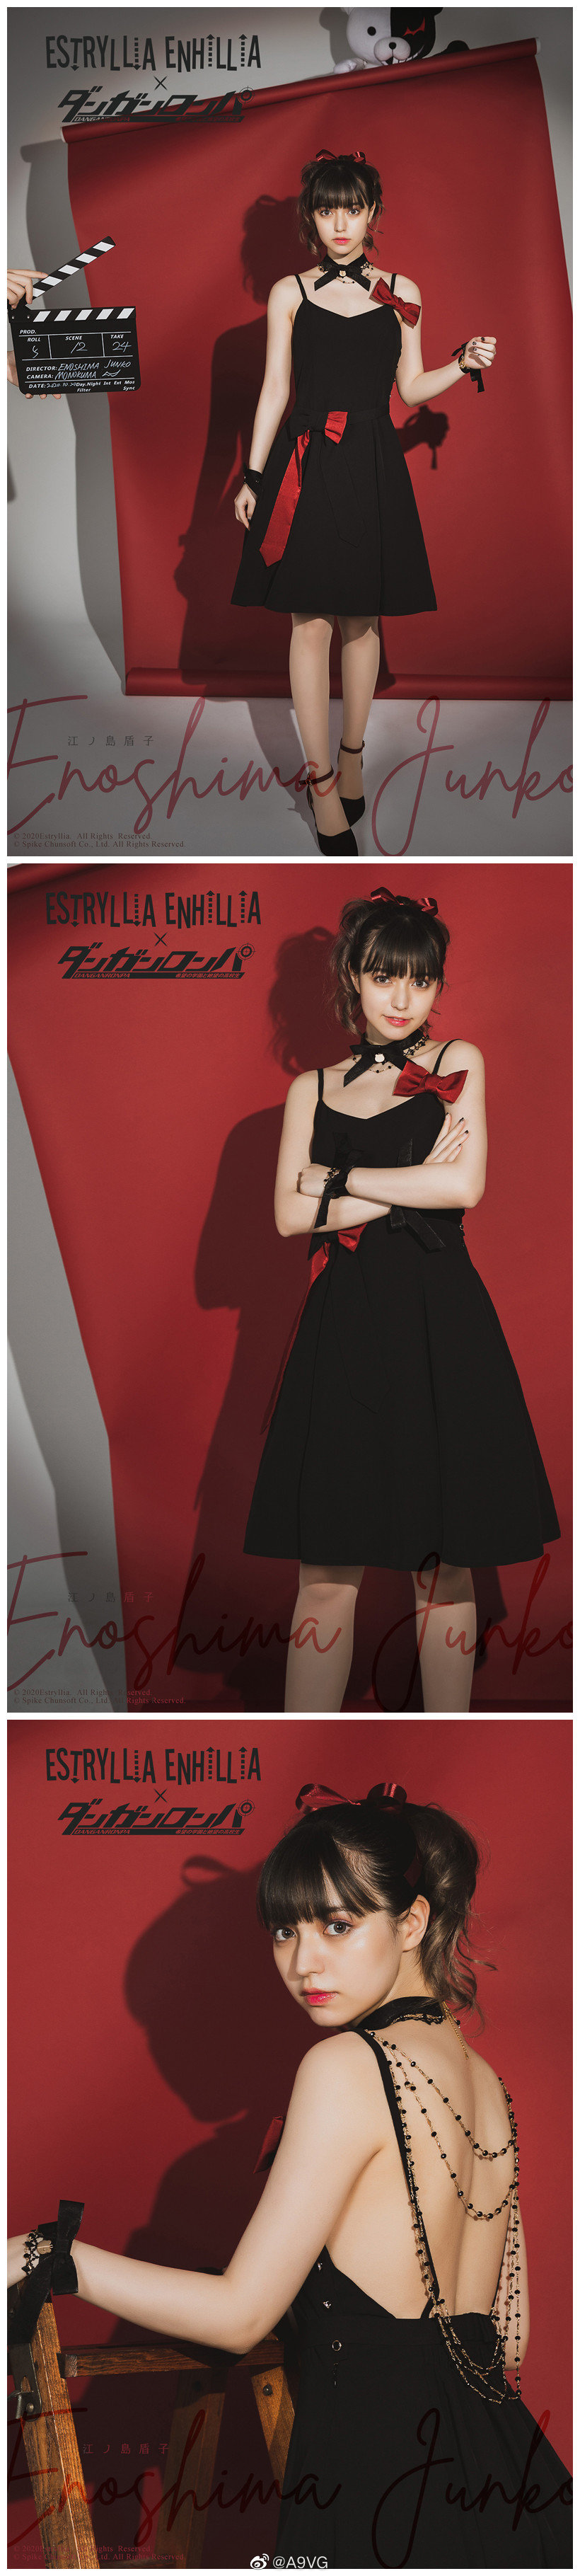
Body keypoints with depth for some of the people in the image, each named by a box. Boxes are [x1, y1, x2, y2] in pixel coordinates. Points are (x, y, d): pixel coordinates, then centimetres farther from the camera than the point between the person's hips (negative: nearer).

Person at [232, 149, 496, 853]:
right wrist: (253, 477, 3)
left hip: (373, 469, 2)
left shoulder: (401, 293, 7)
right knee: (311, 622, -3)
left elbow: (412, 388, 12)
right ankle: (323, 783, 3)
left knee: (363, 618, 8)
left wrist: (465, 365, -5)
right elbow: (274, 391, 6)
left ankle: (352, 757, 23)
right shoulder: (289, 294, 4)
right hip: (306, 465, -1)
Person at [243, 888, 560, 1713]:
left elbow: (465, 1186, -5)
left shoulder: (457, 1063, 8)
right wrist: (412, 1185, -6)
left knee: (444, 1567, 1)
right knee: (328, 1572, -2)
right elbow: (290, 1214, 1)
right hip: (344, 1329, 1)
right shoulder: (313, 1089, 13)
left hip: (439, 1329, -1)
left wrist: (344, 1179, -1)